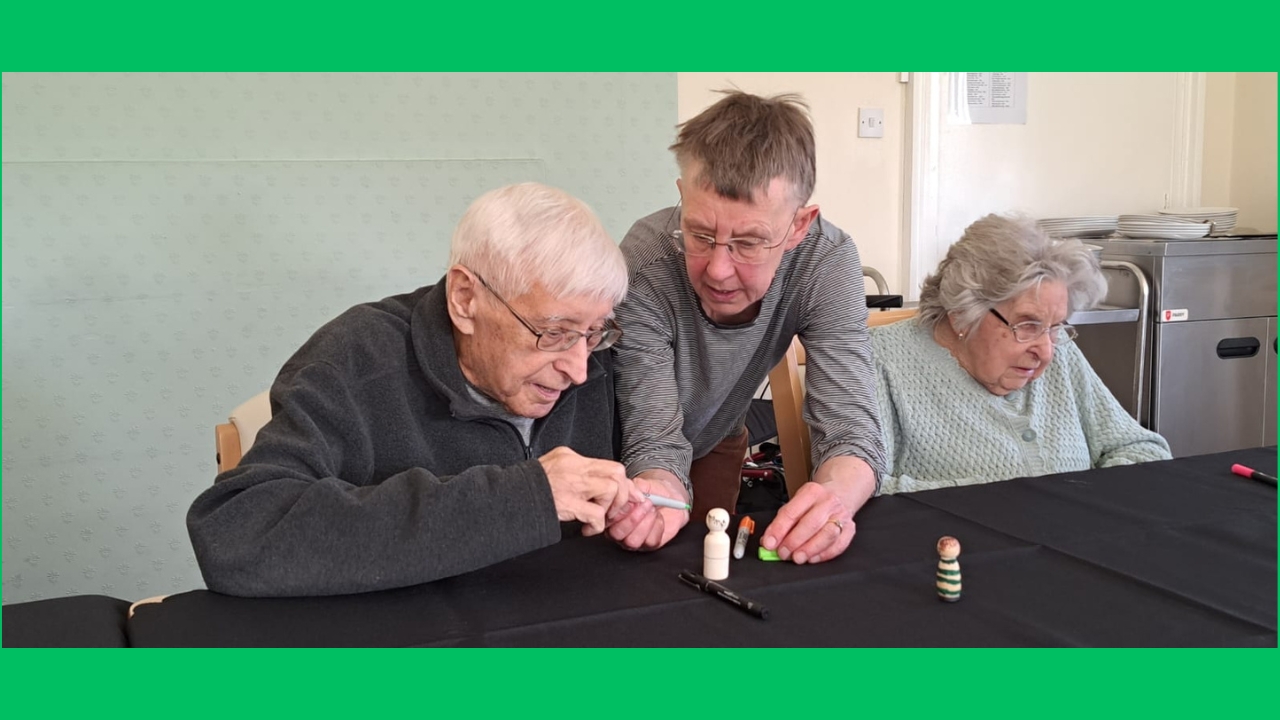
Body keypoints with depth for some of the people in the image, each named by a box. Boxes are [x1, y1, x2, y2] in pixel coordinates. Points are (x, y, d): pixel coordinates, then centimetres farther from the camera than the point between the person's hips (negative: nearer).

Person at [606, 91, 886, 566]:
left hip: (716, 440, 2)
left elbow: (852, 430, -32)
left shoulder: (827, 262, -29)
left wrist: (835, 496, -54)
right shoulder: (643, 266, -36)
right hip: (622, 451, -2)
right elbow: (657, 444, -32)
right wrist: (660, 495, -55)